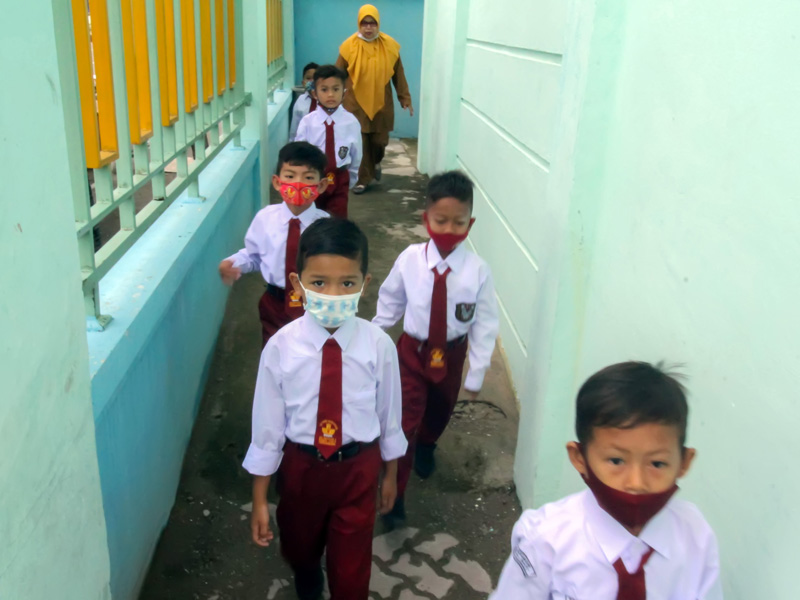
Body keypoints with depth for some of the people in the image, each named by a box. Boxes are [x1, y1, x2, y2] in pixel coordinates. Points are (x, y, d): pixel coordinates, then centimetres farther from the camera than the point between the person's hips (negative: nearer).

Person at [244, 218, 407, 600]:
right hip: (301, 465, 2)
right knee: (299, 544, 29)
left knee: (352, 564, 12)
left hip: (358, 467, -1)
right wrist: (259, 499, -4)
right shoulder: (281, 347, -22)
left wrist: (390, 474, 8)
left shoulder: (378, 345, -20)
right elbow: (267, 424, -12)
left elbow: (389, 413, -5)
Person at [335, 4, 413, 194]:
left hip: (381, 104, 1)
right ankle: (363, 178, 15)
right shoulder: (349, 46, -6)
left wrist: (405, 98, 6)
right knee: (359, 144, 0)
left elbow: (398, 74, 6)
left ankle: (376, 163, 40)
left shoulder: (390, 45, -1)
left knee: (380, 141, 7)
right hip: (356, 104, -1)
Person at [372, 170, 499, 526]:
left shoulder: (478, 271, -22)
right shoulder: (409, 259, -20)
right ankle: (394, 494, 18)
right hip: (412, 350, -2)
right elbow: (389, 303, -4)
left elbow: (485, 326, -13)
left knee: (440, 411, 27)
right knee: (403, 422, -2)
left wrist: (476, 375, -7)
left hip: (451, 354, 2)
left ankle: (425, 447, 62)